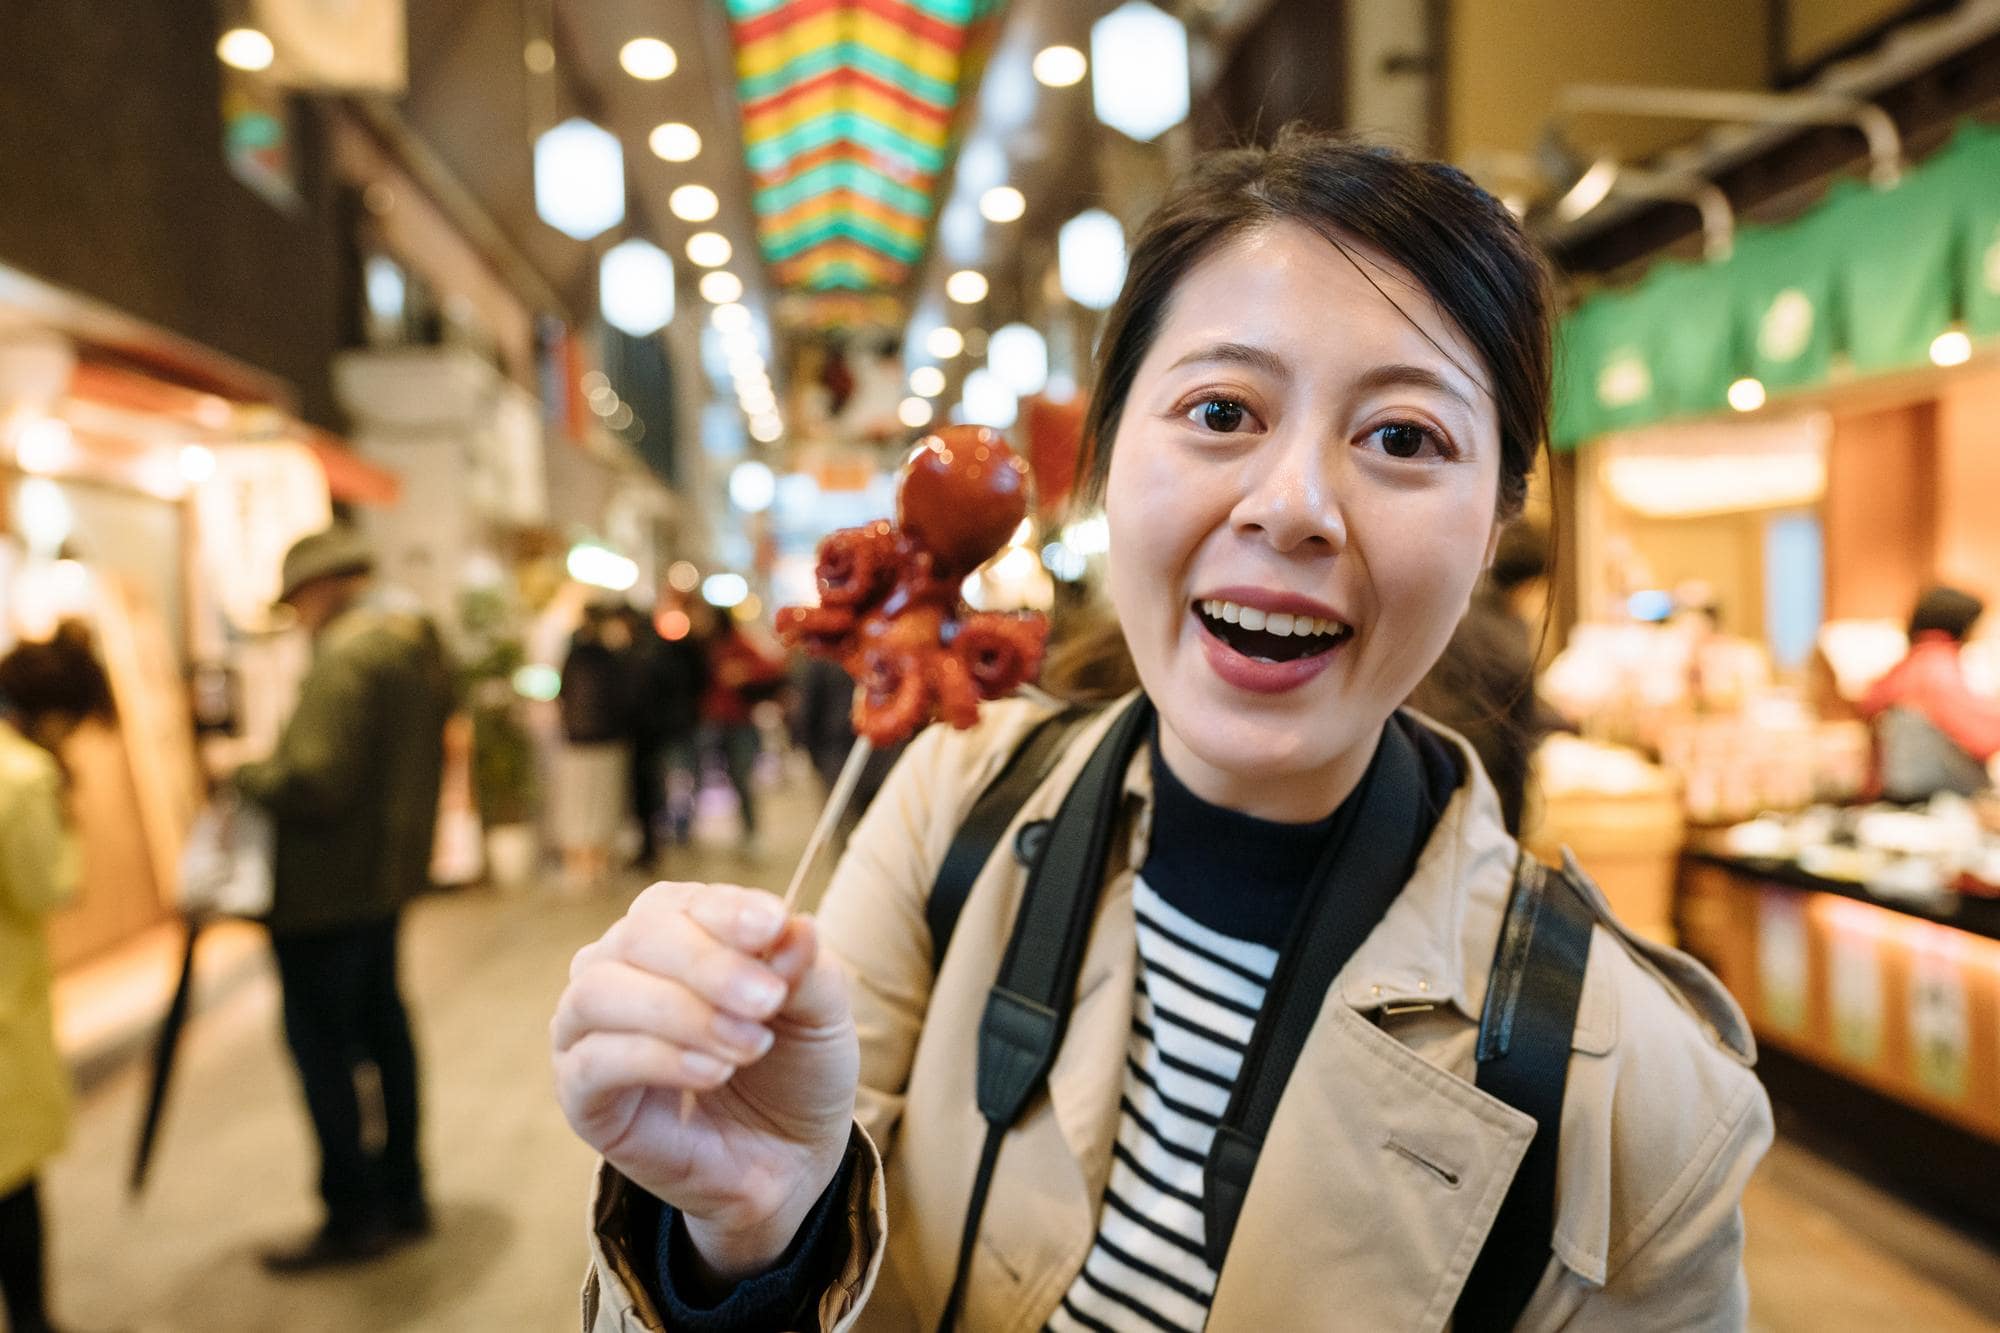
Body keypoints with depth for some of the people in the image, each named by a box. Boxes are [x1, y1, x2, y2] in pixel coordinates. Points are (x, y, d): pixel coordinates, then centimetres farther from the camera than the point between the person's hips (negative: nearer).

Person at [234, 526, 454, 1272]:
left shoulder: (345, 658, -21)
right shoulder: (418, 647, 9)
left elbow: (316, 780, -27)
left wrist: (248, 777, -9)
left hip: (325, 886, -10)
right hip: (388, 869, 10)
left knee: (319, 1042, 2)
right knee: (381, 1023, 18)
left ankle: (354, 1215, 12)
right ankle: (402, 1196, 29)